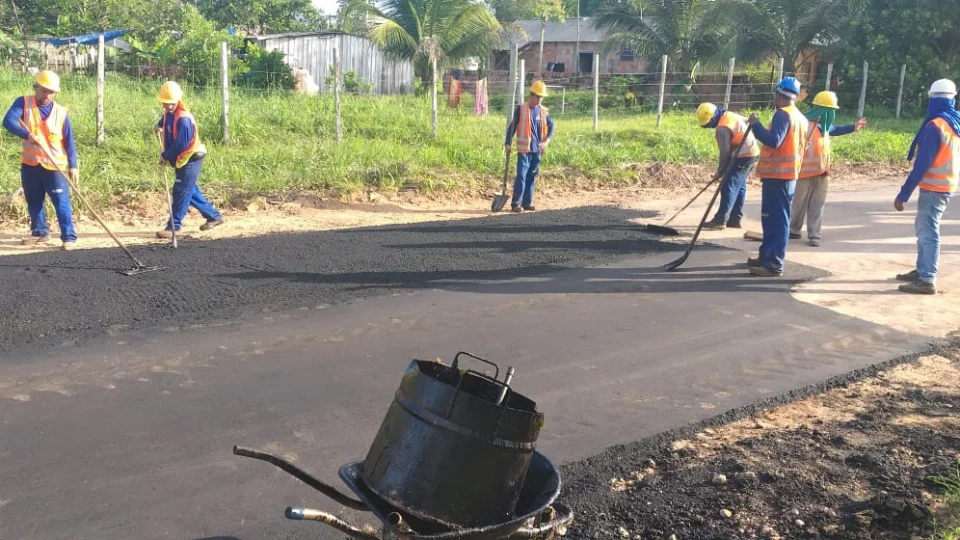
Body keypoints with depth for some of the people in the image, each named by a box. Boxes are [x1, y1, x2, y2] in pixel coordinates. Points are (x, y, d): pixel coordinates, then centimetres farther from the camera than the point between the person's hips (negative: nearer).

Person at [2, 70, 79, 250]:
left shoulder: (61, 112, -2)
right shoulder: (23, 103, -2)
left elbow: (69, 141, 0)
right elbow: (8, 120, -17)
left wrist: (73, 166, -5)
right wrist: (27, 134, -35)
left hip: (54, 166, -2)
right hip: (30, 164, 2)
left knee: (62, 203, -6)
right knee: (34, 203, 15)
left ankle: (69, 237, -3)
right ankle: (40, 232, 30)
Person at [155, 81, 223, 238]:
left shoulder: (183, 119, -24)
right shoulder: (169, 112, 5)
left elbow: (181, 144, -27)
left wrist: (165, 156, -17)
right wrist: (160, 125, 16)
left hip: (190, 159, -10)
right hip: (181, 160, 10)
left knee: (181, 192, -9)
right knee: (190, 191, 14)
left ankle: (173, 227, -5)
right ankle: (214, 216, 25)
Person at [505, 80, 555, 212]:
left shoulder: (543, 111, 7)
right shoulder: (521, 108, -5)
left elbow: (551, 125, 20)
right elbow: (512, 126, -2)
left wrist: (547, 140, 7)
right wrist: (507, 143, -5)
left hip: (537, 150, 5)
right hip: (524, 149, -5)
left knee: (532, 176, 7)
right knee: (521, 175, -9)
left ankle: (527, 202, 14)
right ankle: (516, 203, -5)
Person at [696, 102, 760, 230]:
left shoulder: (722, 128, -19)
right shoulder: (730, 115, 9)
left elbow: (725, 153, -19)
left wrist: (720, 171, -9)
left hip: (743, 157, -10)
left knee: (729, 188, -9)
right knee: (740, 187, 14)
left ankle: (720, 221, -9)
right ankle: (735, 219, 18)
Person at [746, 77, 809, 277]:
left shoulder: (783, 115, -14)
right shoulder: (801, 118, 16)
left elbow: (774, 141, -26)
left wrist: (756, 124, -17)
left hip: (777, 175, -10)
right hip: (790, 174, 10)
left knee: (776, 220, -9)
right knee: (773, 219, 17)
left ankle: (774, 265, -8)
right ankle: (766, 257, 25)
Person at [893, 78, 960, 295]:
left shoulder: (935, 126, -18)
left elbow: (922, 164, -21)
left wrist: (903, 194, -19)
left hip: (934, 187, -9)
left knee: (928, 232, -6)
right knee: (924, 229, 19)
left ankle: (927, 280, -4)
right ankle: (922, 270, 27)